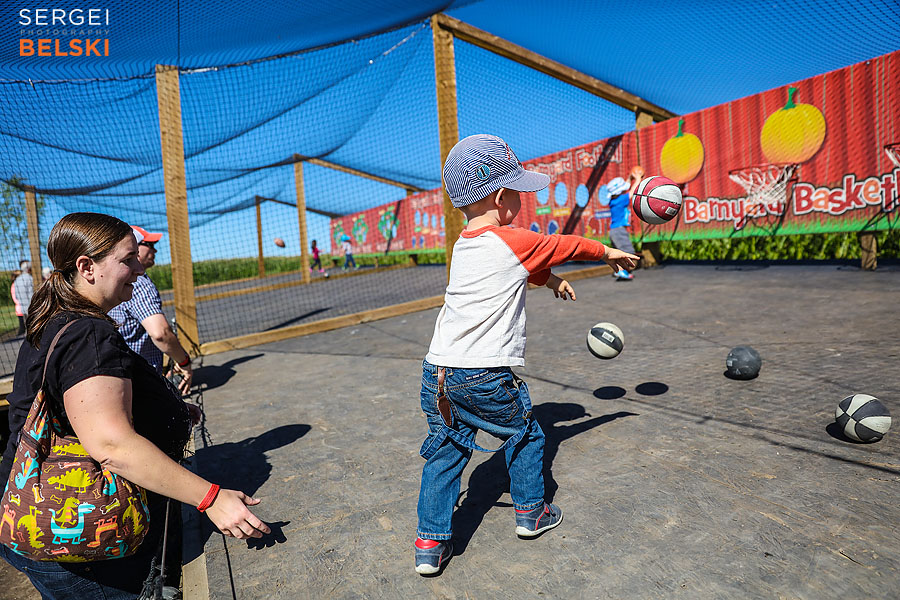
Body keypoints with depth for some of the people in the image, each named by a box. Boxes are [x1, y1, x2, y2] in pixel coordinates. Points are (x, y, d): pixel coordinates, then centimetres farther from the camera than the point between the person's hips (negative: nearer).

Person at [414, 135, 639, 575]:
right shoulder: (513, 242, -9)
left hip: (437, 370, 6)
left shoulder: (463, 245, 13)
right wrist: (608, 253, 24)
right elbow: (565, 246, 8)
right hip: (485, 377, -6)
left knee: (445, 450, 17)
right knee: (524, 436, 19)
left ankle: (430, 544, 20)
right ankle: (530, 513, 37)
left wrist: (549, 279, 39)